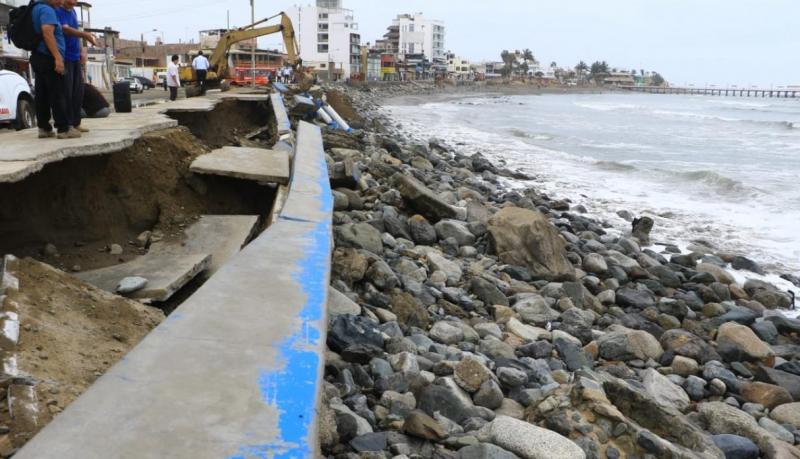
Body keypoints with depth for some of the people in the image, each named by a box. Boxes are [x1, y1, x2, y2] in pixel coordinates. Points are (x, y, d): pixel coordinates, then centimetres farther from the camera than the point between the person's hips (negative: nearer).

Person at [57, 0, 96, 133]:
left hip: (76, 57, 8)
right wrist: (85, 35, -40)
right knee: (66, 92, -8)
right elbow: (66, 29, -26)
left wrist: (81, 51, 14)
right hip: (64, 58, -8)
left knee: (78, 92, 9)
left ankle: (76, 123, 16)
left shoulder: (73, 12, 15)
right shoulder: (58, 11, -11)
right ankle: (67, 125, -4)